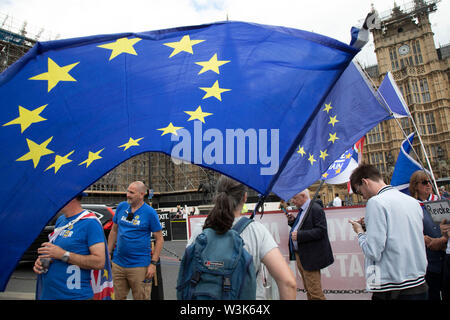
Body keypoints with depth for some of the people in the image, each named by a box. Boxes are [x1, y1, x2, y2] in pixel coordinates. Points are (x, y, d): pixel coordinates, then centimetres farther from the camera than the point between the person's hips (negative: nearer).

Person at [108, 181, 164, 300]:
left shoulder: (150, 212, -10)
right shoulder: (121, 207, 4)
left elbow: (159, 239, -8)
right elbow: (114, 231, 13)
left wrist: (153, 263, -13)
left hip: (139, 266, -4)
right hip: (117, 263, 5)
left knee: (141, 297, 7)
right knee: (117, 297, 16)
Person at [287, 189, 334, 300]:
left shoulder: (316, 209, -16)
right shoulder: (302, 210, 13)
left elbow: (320, 231, -23)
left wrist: (299, 235, -26)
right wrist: (293, 221, 5)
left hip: (310, 257, -9)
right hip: (300, 256, 9)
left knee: (314, 291, -2)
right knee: (308, 289, 19)